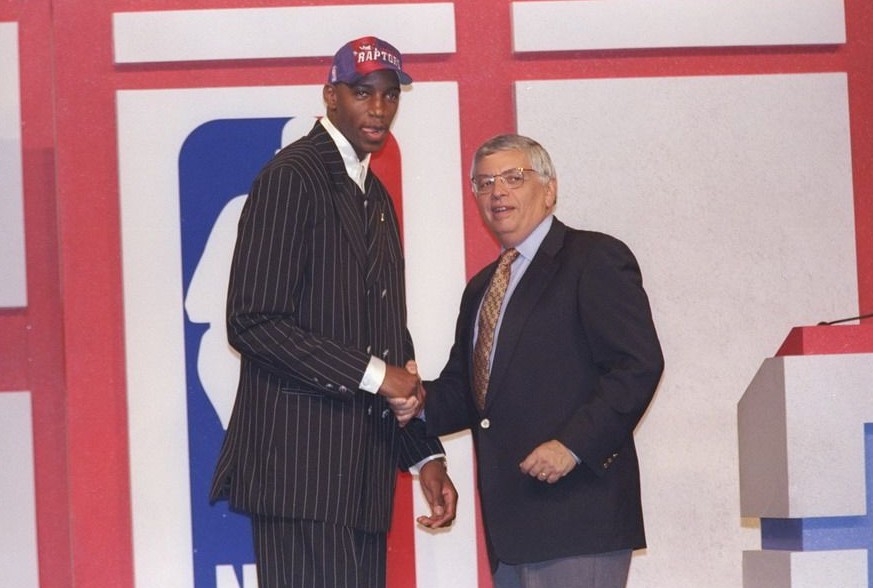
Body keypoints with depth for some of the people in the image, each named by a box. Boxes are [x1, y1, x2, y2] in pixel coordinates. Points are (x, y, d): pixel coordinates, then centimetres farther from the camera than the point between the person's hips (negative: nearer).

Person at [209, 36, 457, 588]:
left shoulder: (376, 197, 22)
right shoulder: (292, 177, -6)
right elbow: (253, 321, -15)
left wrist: (425, 455, 16)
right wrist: (373, 376, -14)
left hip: (362, 474, 8)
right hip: (301, 463, -8)